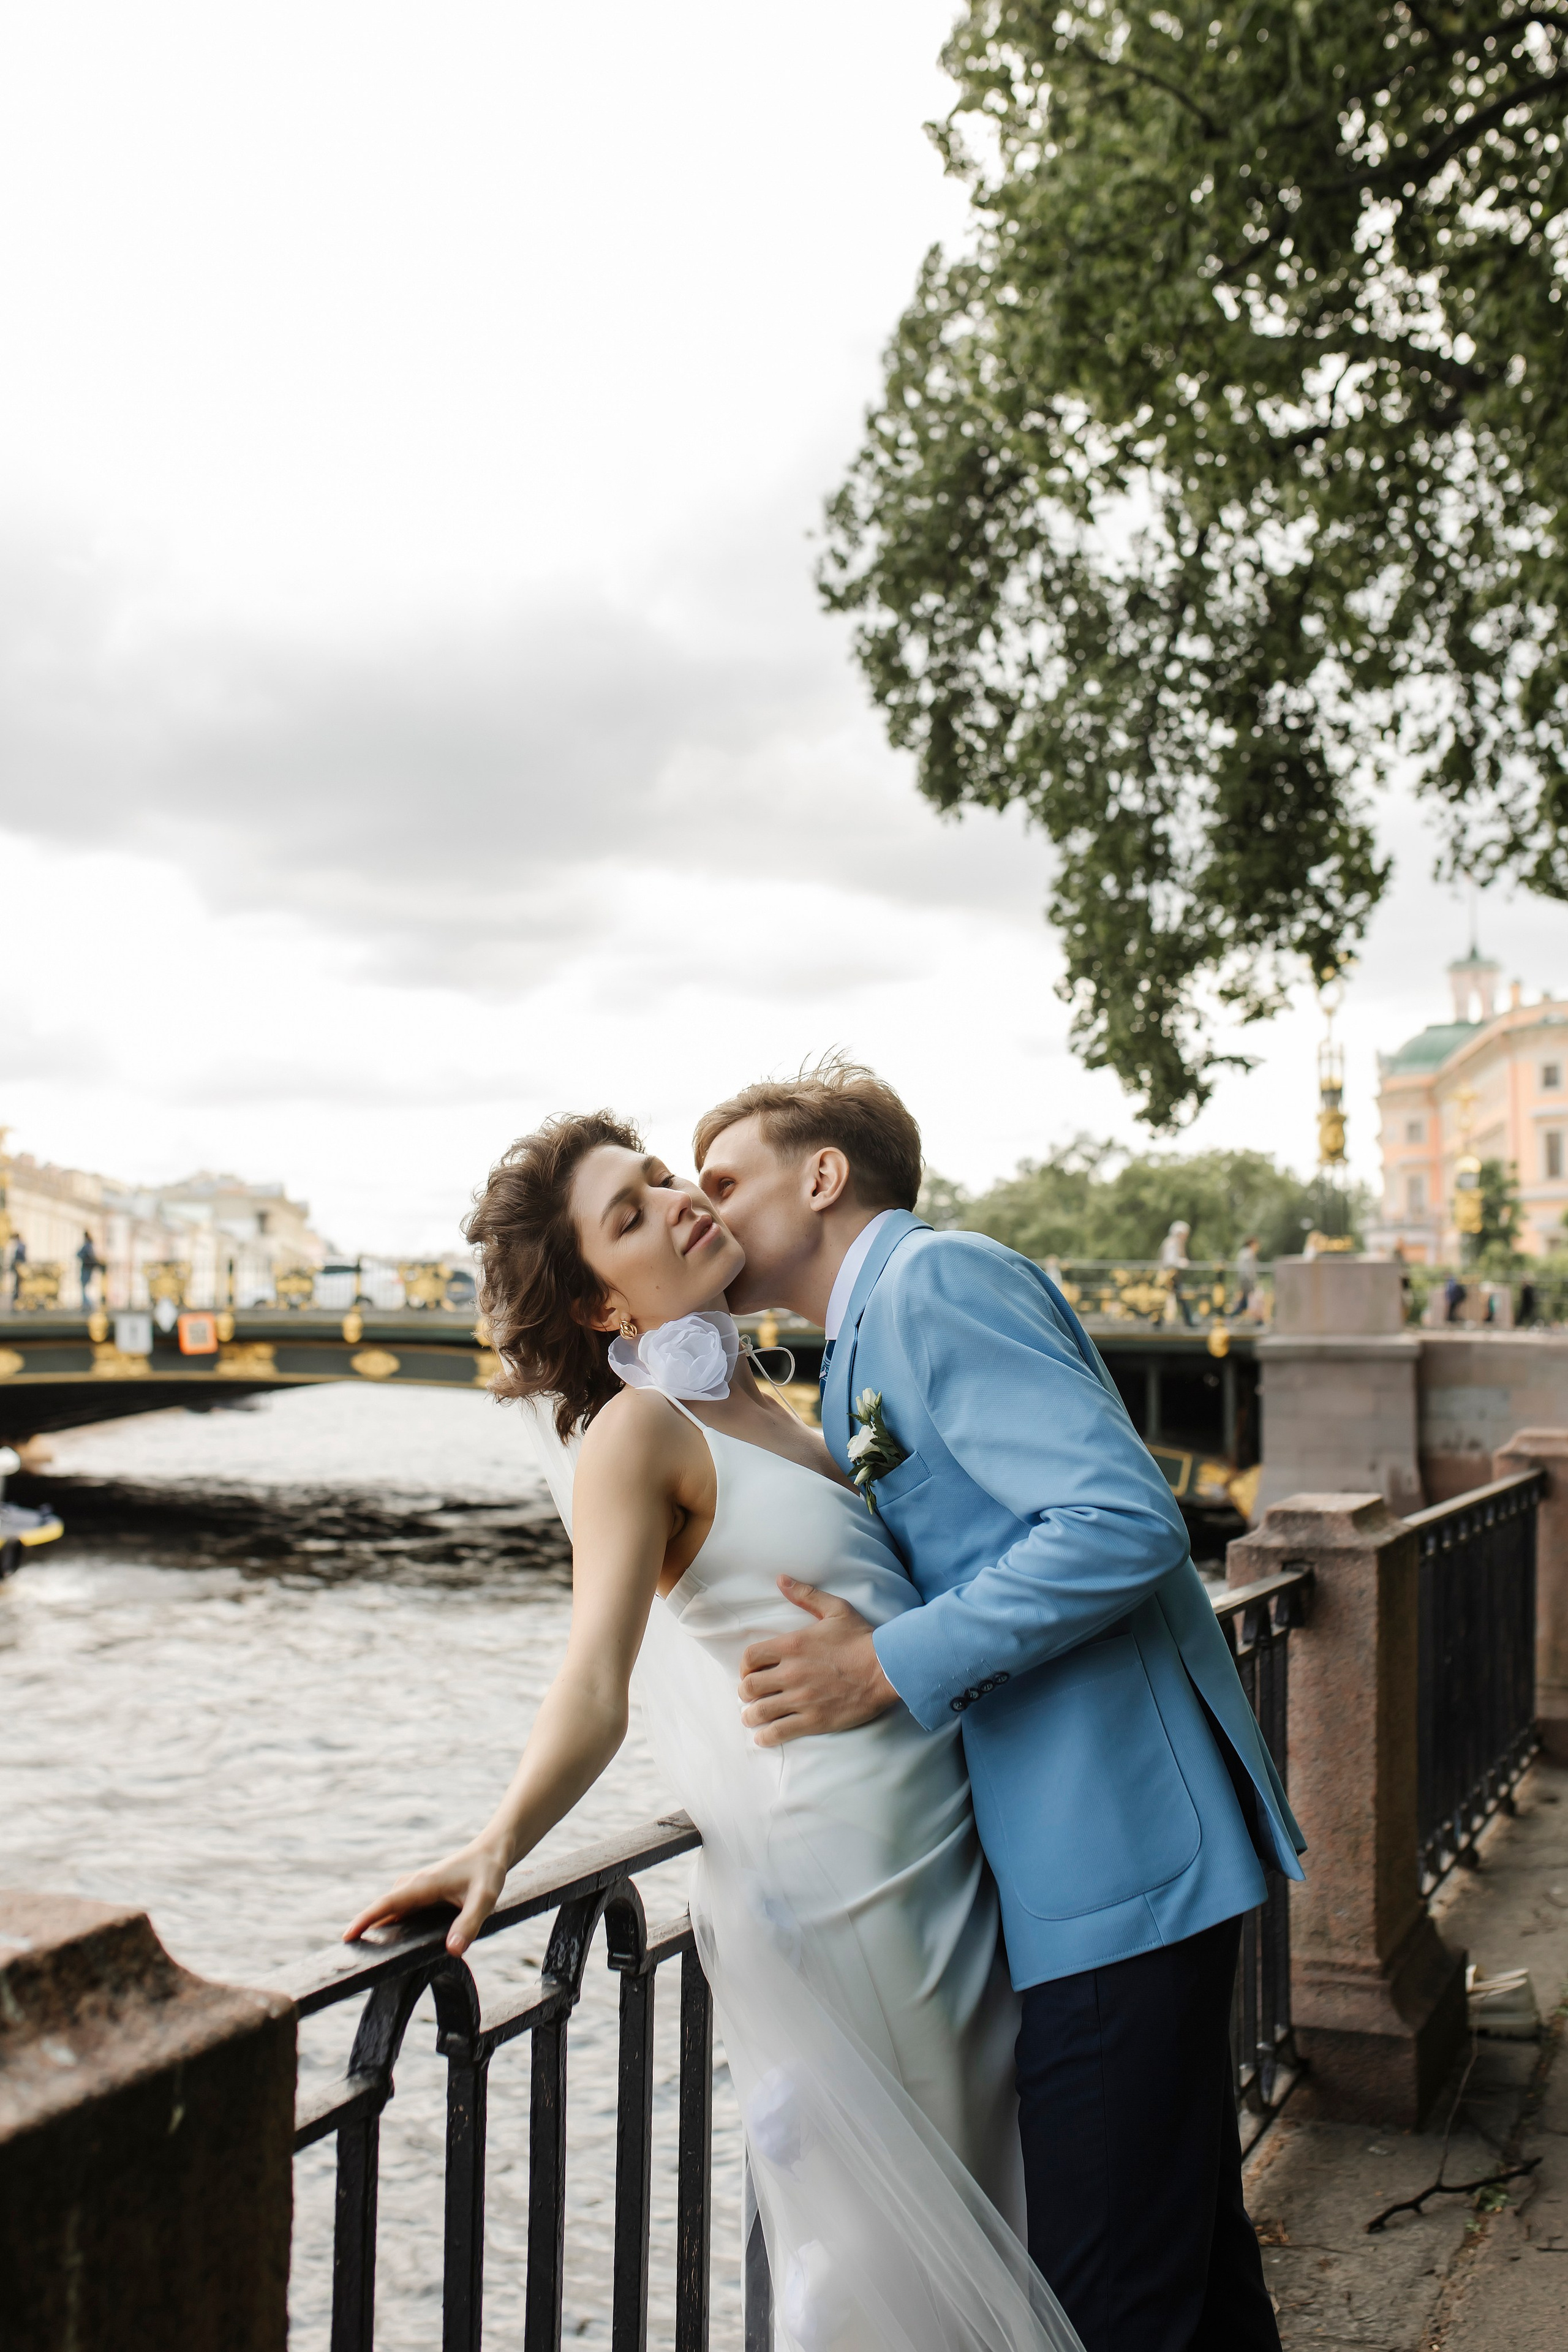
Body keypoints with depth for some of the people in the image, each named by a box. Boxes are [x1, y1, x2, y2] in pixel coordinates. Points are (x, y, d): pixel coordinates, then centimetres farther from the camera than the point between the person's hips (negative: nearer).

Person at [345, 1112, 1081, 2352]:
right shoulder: (640, 1433, -12)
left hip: (949, 1864, 8)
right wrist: (499, 1845, -35)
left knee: (974, 2223, 18)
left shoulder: (763, 1411, 12)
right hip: (835, 1887, -8)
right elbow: (595, 1687, -23)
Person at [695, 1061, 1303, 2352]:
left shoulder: (936, 1276, -13)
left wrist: (890, 1666, -21)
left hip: (1116, 1857, -10)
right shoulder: (872, 1334, 19)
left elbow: (1125, 1521, -23)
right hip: (1115, 1852, 10)